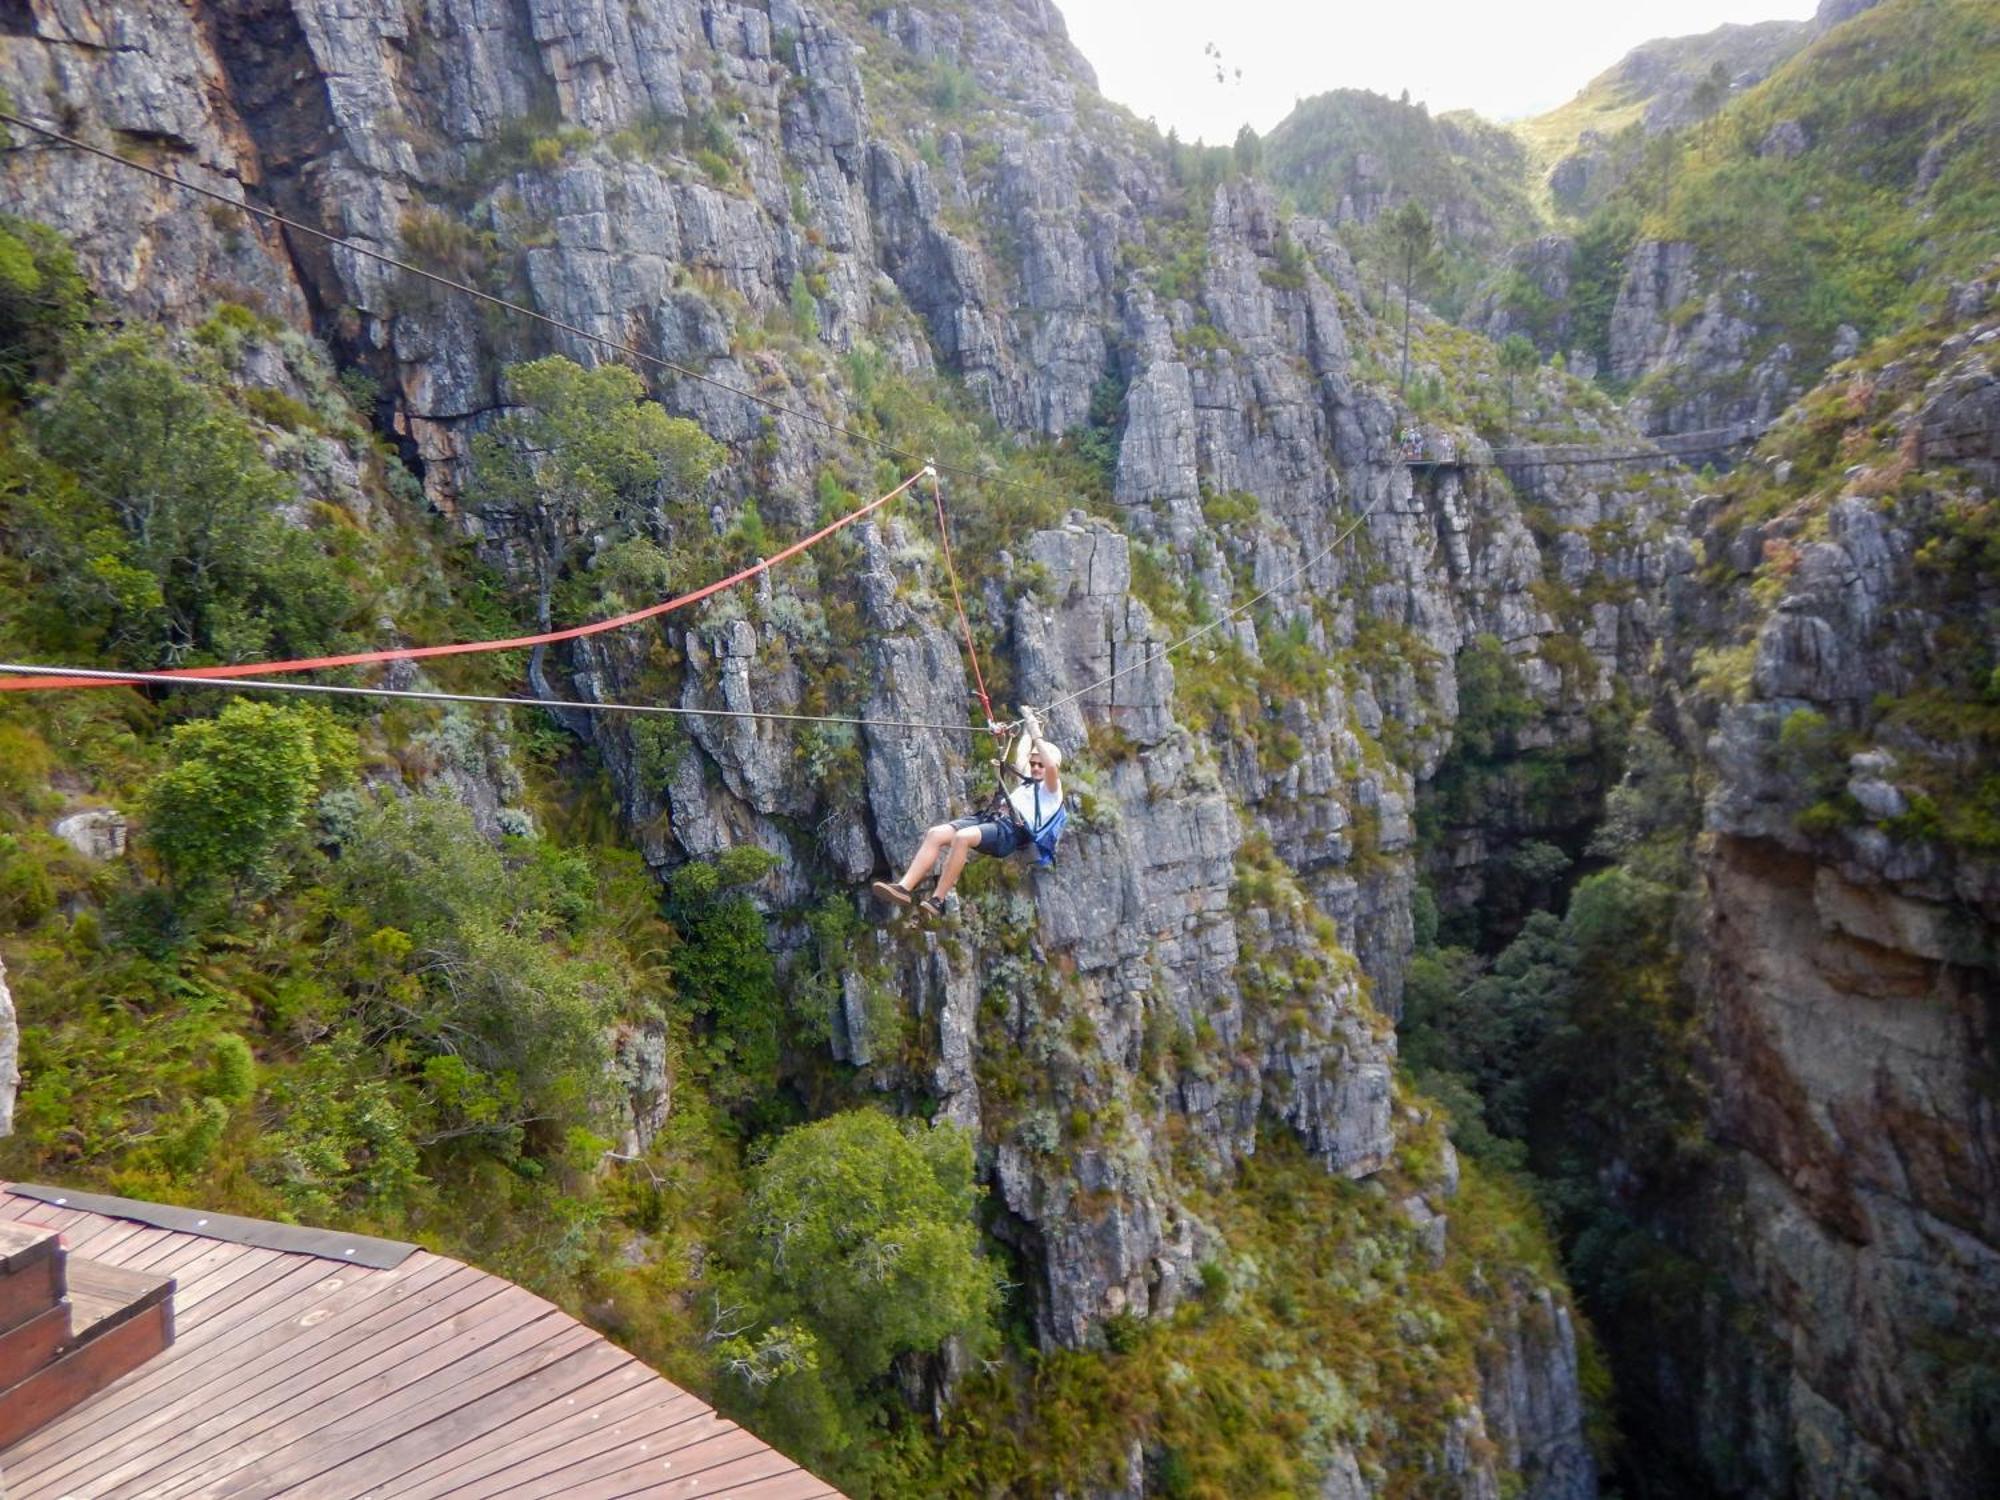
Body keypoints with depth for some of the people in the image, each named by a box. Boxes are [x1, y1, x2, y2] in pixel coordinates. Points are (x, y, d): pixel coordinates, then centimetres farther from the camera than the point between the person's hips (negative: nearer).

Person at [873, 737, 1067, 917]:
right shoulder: (1027, 782, 33)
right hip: (988, 818, 9)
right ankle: (904, 887, -23)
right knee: (936, 834, -15)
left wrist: (1038, 739, -4)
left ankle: (938, 900, -30)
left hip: (1011, 830, -9)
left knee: (962, 837, -36)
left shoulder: (1052, 788, 10)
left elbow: (1052, 765, -10)